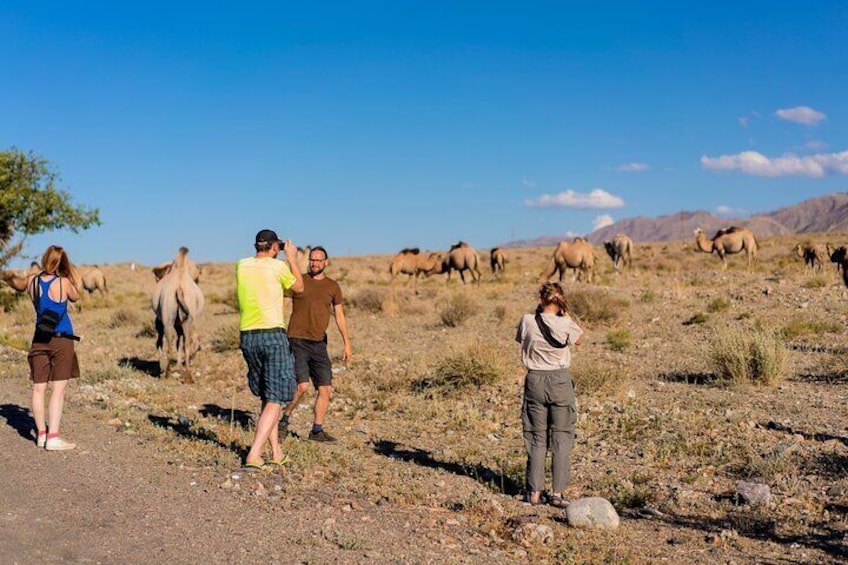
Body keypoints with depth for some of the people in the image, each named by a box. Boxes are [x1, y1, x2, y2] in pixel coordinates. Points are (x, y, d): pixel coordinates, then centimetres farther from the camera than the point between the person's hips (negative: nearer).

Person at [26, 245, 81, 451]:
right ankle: (53, 437, -8)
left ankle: (41, 433, 17)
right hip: (61, 340, -4)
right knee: (59, 388, -4)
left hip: (39, 339, 5)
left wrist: (42, 270, 17)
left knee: (39, 387, 9)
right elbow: (75, 297, 9)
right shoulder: (64, 282, -10)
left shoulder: (32, 280, 1)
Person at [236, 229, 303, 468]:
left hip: (247, 336, 5)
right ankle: (254, 455, -14)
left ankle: (276, 453, 20)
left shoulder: (241, 265, 7)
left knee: (266, 397, 18)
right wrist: (292, 258, 21)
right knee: (274, 400, -3)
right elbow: (299, 287, 12)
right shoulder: (278, 266, -6)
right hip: (273, 334, -5)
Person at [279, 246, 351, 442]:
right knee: (302, 386, -16)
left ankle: (317, 431, 13)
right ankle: (284, 420, 6)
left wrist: (347, 343, 8)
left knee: (325, 389, 1)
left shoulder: (333, 286, 9)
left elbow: (339, 315, 12)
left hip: (319, 344, 4)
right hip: (297, 341, -4)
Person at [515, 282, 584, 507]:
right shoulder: (566, 324, -11)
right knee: (561, 437, 7)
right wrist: (565, 313, 7)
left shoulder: (528, 321, -8)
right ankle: (557, 493, 7)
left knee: (536, 438, 11)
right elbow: (579, 339, 10)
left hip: (534, 380, 1)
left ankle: (534, 492, 13)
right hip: (560, 380, -1)